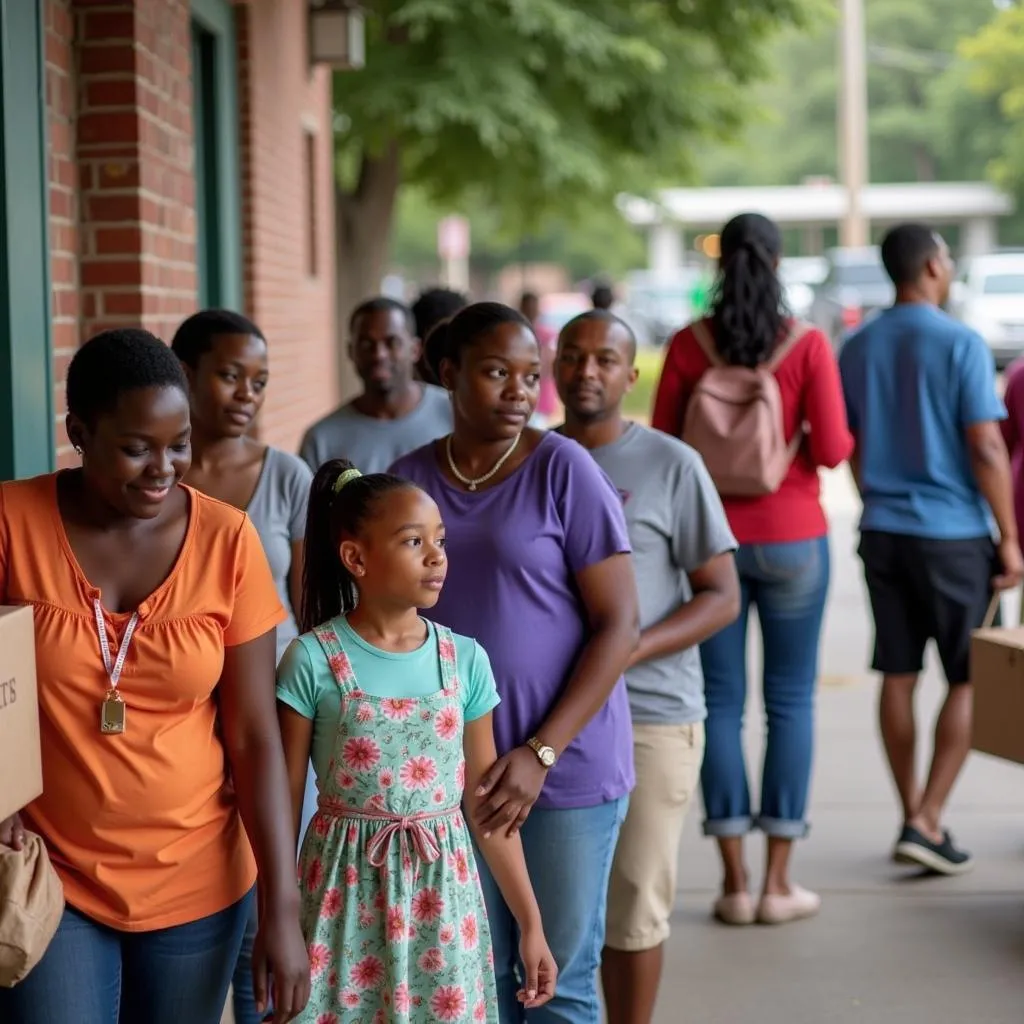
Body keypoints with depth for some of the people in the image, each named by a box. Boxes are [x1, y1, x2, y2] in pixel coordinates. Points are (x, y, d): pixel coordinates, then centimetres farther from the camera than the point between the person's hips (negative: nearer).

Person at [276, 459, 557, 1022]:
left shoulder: (465, 660, 0)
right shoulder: (313, 660, -9)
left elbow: (487, 801, 5)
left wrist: (530, 921, 6)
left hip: (441, 891, 3)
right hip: (346, 888, -2)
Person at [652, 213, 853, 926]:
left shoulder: (689, 345, -3)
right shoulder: (808, 345, -7)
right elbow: (831, 449, -10)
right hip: (791, 537, -1)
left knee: (721, 701, 6)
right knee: (790, 700, 7)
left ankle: (734, 882, 9)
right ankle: (778, 882, 9)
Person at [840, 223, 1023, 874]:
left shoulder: (857, 349, 7)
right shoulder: (962, 345, -11)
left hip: (883, 533, 5)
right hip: (953, 534, -5)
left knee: (899, 677, 10)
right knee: (970, 681, 4)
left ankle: (915, 818, 18)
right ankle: (927, 822, -2)